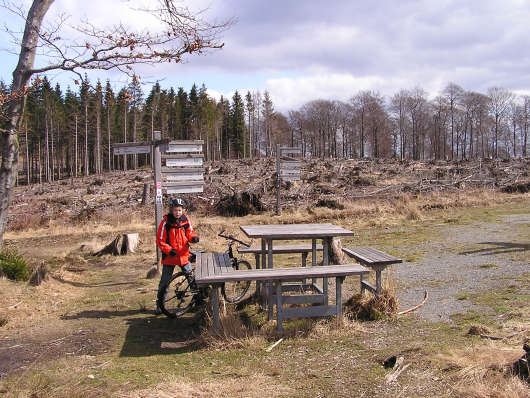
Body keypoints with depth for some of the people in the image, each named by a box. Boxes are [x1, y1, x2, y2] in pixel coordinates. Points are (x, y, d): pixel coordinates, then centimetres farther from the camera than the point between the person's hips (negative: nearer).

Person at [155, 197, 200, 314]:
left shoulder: (186, 221, -2)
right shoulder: (165, 222, -11)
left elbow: (189, 234, 10)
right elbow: (160, 241, -8)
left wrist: (194, 238, -13)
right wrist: (169, 250, -20)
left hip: (183, 255, 2)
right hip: (169, 256, -2)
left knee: (191, 276, 1)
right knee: (165, 280, 6)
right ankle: (159, 303, 18)